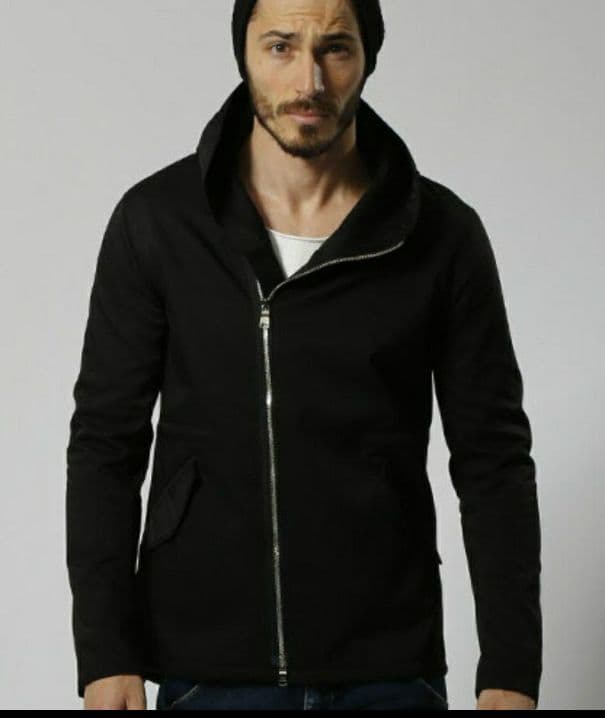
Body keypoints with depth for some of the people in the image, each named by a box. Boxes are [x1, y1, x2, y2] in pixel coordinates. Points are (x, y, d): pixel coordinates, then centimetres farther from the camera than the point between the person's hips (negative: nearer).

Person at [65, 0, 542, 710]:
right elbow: (106, 444, -1)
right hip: (208, 669, 0)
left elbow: (493, 459, 0)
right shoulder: (156, 220, -3)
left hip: (391, 670, 1)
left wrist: (511, 673, -5)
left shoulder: (442, 233, -3)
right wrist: (106, 656, -8)